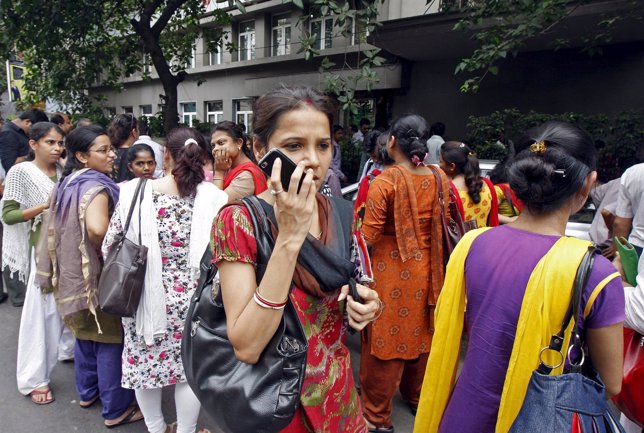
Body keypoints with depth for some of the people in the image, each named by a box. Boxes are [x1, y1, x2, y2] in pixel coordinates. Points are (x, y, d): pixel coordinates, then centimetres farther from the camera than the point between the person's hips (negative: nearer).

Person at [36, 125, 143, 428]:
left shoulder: (67, 183, 6)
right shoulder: (96, 187, -22)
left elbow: (58, 231, 15)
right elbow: (97, 228, -39)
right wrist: (106, 250, -20)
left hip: (73, 274, 9)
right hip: (98, 276, -9)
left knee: (86, 335, 23)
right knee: (109, 340, 4)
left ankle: (87, 392, 41)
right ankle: (116, 409, 17)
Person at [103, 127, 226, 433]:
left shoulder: (133, 193, -10)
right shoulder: (215, 198, -14)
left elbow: (109, 248, -3)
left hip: (146, 298, 2)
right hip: (193, 300, -1)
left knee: (145, 362, 22)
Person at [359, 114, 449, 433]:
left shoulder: (384, 181, -18)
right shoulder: (439, 179, -3)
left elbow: (369, 237, -19)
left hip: (390, 271, -5)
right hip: (426, 269, 5)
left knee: (387, 337, 9)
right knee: (420, 332, 22)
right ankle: (417, 397, 44)